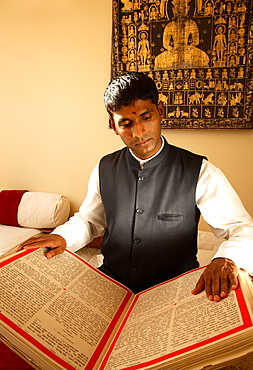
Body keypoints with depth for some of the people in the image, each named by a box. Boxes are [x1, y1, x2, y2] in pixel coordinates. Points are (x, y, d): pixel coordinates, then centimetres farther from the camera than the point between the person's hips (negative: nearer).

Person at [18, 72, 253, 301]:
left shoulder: (199, 172, -10)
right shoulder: (104, 169, 3)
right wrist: (62, 237, -8)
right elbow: (88, 220, 15)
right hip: (111, 284, 1)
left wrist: (226, 259, -31)